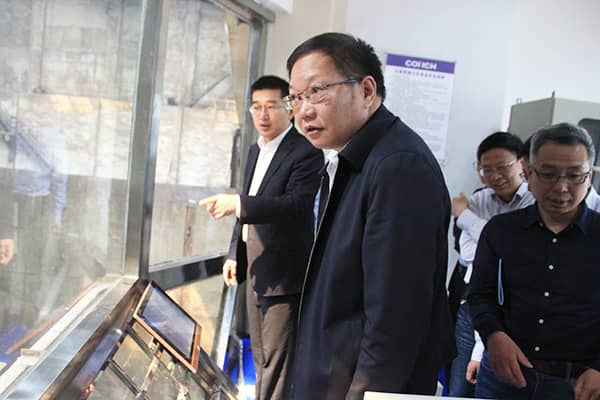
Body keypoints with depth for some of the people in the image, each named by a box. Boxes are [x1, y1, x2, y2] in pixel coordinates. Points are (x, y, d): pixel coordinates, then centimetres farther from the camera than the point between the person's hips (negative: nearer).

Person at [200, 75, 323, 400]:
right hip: (256, 271, 9)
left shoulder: (306, 152, -14)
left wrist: (237, 203, -35)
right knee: (261, 355, 20)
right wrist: (235, 254, 15)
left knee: (276, 360, -2)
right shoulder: (256, 150, 13)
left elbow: (296, 203, -27)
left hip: (283, 273, -8)